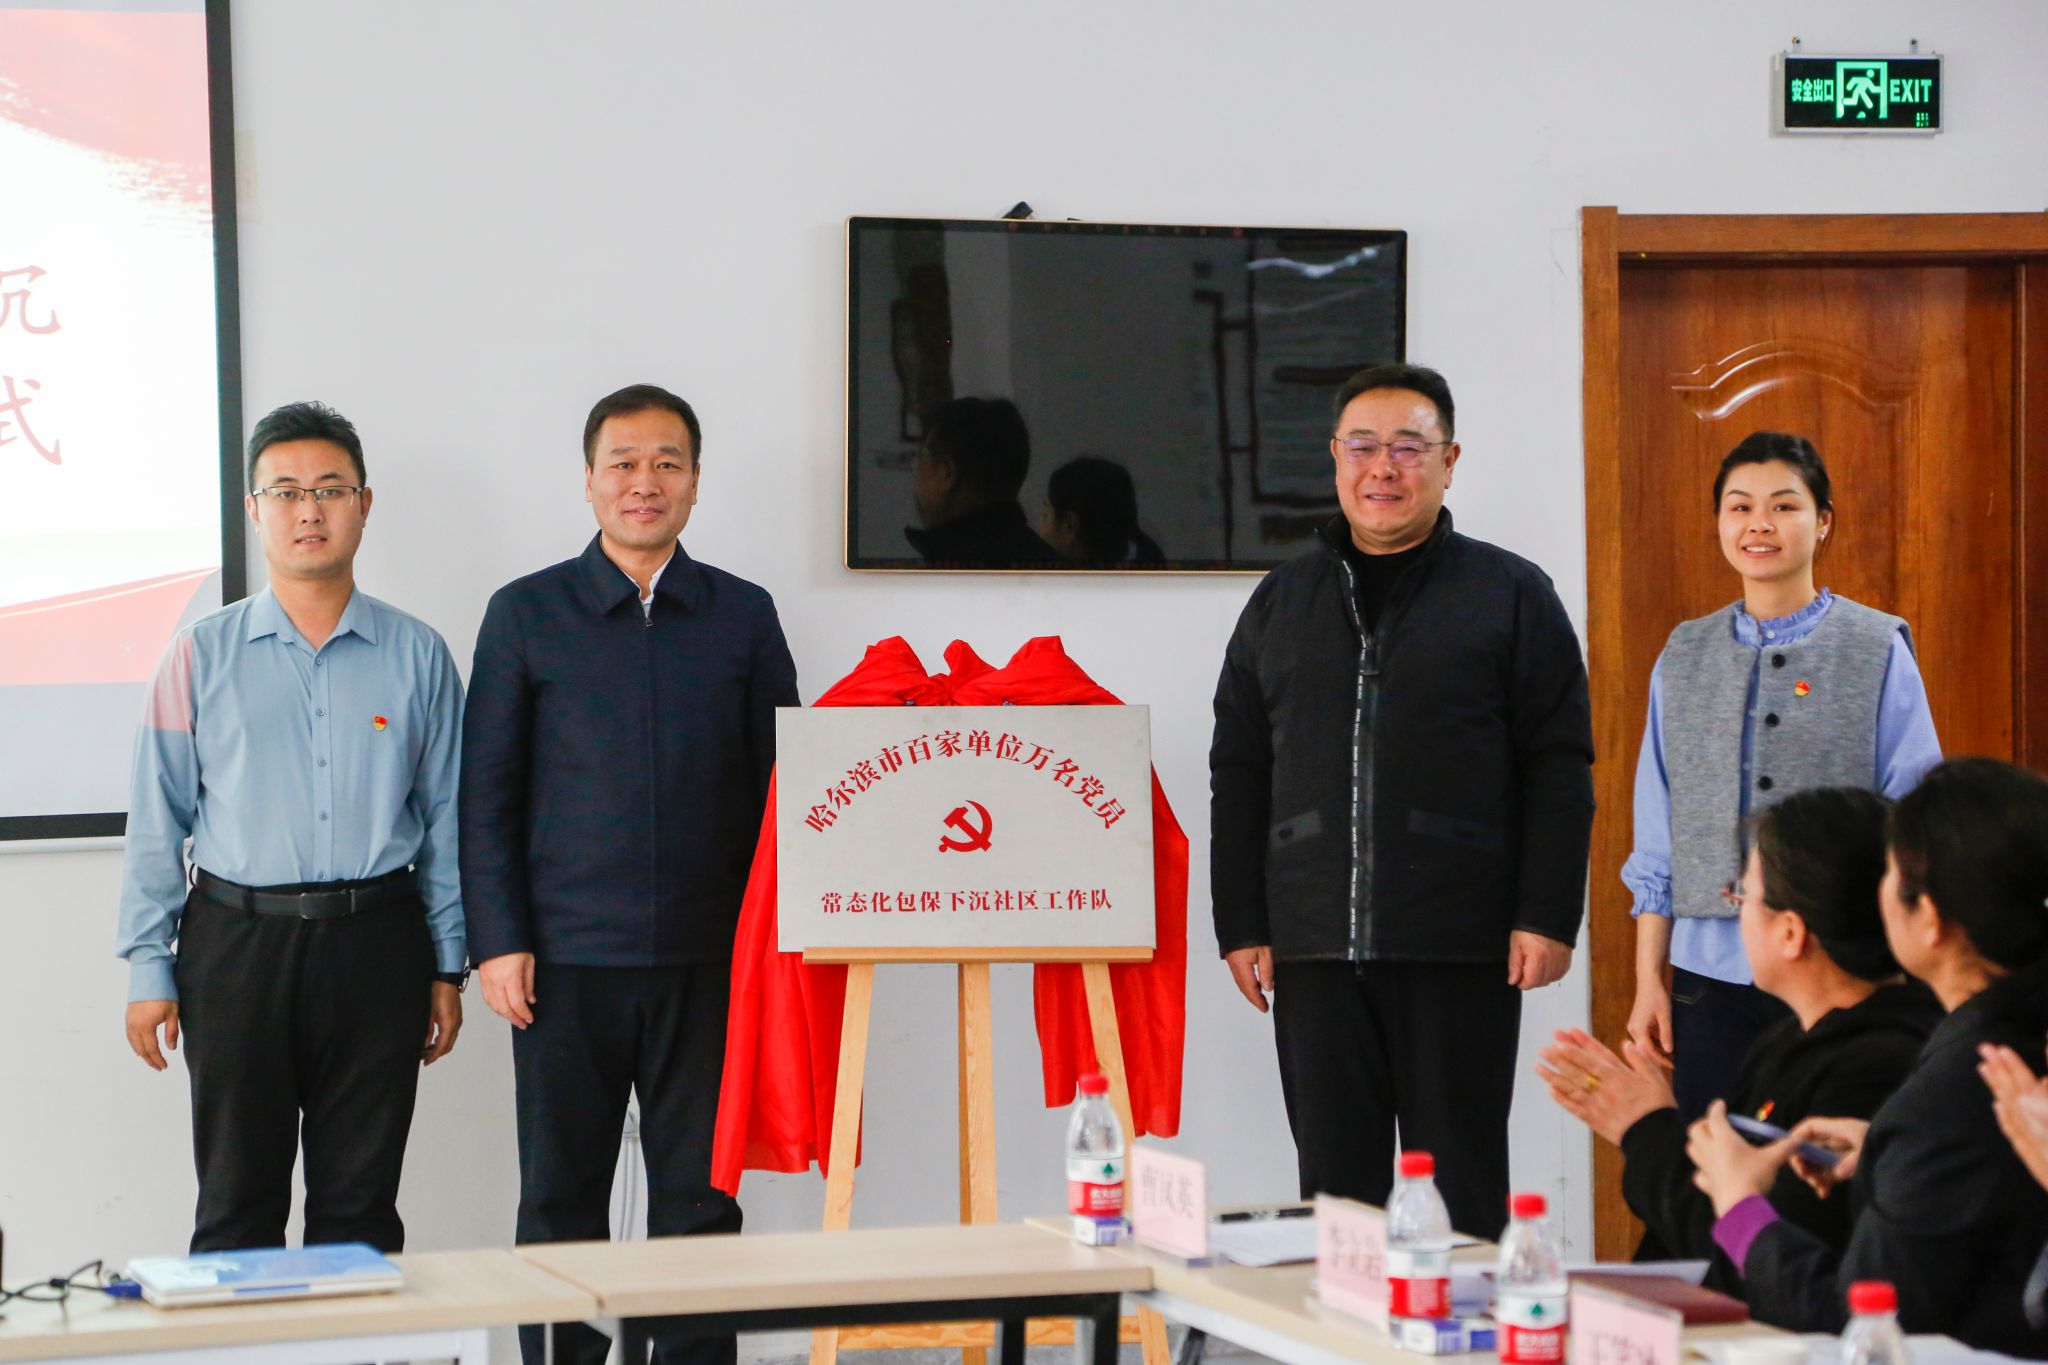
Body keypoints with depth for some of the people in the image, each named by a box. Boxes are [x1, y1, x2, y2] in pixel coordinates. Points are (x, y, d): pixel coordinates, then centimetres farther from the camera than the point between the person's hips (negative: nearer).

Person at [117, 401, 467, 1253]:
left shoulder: (416, 656, 6)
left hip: (376, 948, 1)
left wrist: (447, 966, 6)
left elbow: (447, 818, 8)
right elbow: (156, 822, 4)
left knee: (361, 1205, 7)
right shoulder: (202, 656, 4)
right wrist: (150, 969, 0)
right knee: (237, 1206, 3)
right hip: (238, 942, -1)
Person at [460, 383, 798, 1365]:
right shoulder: (527, 614, 5)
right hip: (568, 957, -1)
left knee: (700, 1196, 3)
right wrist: (497, 942, -4)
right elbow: (486, 793, 4)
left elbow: (779, 785, 11)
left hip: (708, 960, 1)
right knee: (561, 1199, 4)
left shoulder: (743, 616, 9)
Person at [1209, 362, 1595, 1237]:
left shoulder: (1512, 597, 4)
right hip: (1315, 951, 3)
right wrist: (1241, 925, 7)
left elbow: (1559, 771, 0)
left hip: (1462, 953, -3)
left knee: (1459, 1187, 2)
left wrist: (1547, 918, -8)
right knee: (1334, 1184, 6)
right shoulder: (1282, 602, 15)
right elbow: (1238, 775, 15)